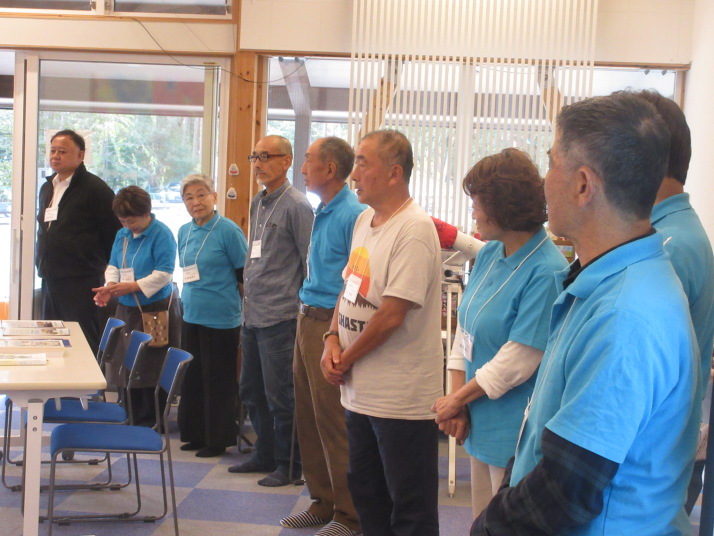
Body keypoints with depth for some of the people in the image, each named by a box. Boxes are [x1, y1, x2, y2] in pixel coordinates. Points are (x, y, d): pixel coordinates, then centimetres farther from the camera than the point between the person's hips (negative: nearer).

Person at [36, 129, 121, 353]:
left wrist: (99, 264, -3)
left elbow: (115, 231, -10)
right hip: (50, 280, 8)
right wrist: (42, 263, 18)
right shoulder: (47, 188, 16)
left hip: (81, 282, -8)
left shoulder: (95, 188, -9)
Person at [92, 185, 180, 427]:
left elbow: (164, 273, -18)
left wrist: (134, 286, -21)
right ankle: (133, 418, 25)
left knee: (152, 370, -1)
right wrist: (110, 286, -6)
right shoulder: (122, 235, 10)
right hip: (127, 308, 7)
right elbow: (113, 265, 15)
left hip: (156, 309, -7)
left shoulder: (162, 234, -12)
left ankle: (152, 422, 11)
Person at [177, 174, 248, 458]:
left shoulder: (229, 231, -11)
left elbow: (244, 273, -8)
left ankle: (218, 440, 13)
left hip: (221, 319, -7)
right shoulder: (184, 232, 9)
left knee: (218, 381, 2)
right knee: (192, 377, 13)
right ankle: (196, 435, 25)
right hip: (191, 315, 7)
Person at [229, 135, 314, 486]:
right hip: (252, 316, 9)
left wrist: (304, 310, -12)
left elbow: (310, 261, -11)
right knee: (252, 392, 16)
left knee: (279, 395, -1)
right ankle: (265, 455, 30)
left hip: (280, 317, -9)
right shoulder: (257, 204, 15)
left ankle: (288, 464, 13)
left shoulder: (296, 206, -10)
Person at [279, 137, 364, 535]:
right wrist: (307, 317, 16)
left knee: (334, 422, -3)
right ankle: (323, 502, 26)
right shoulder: (323, 212, 14)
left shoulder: (353, 215, -15)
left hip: (331, 324, -9)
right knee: (309, 417, 14)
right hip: (309, 320, 10)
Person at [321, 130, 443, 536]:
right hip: (361, 390, 9)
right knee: (365, 491, 20)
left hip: (401, 396, -9)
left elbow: (391, 315, -22)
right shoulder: (364, 221, 10)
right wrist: (333, 340, -1)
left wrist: (346, 361, -11)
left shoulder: (414, 230, -19)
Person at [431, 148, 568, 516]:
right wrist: (457, 398, -3)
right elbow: (466, 330, 7)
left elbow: (518, 360, -21)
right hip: (482, 424, 8)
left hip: (514, 432, -8)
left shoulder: (546, 272, -21)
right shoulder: (489, 254, 5)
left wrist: (456, 400, -11)